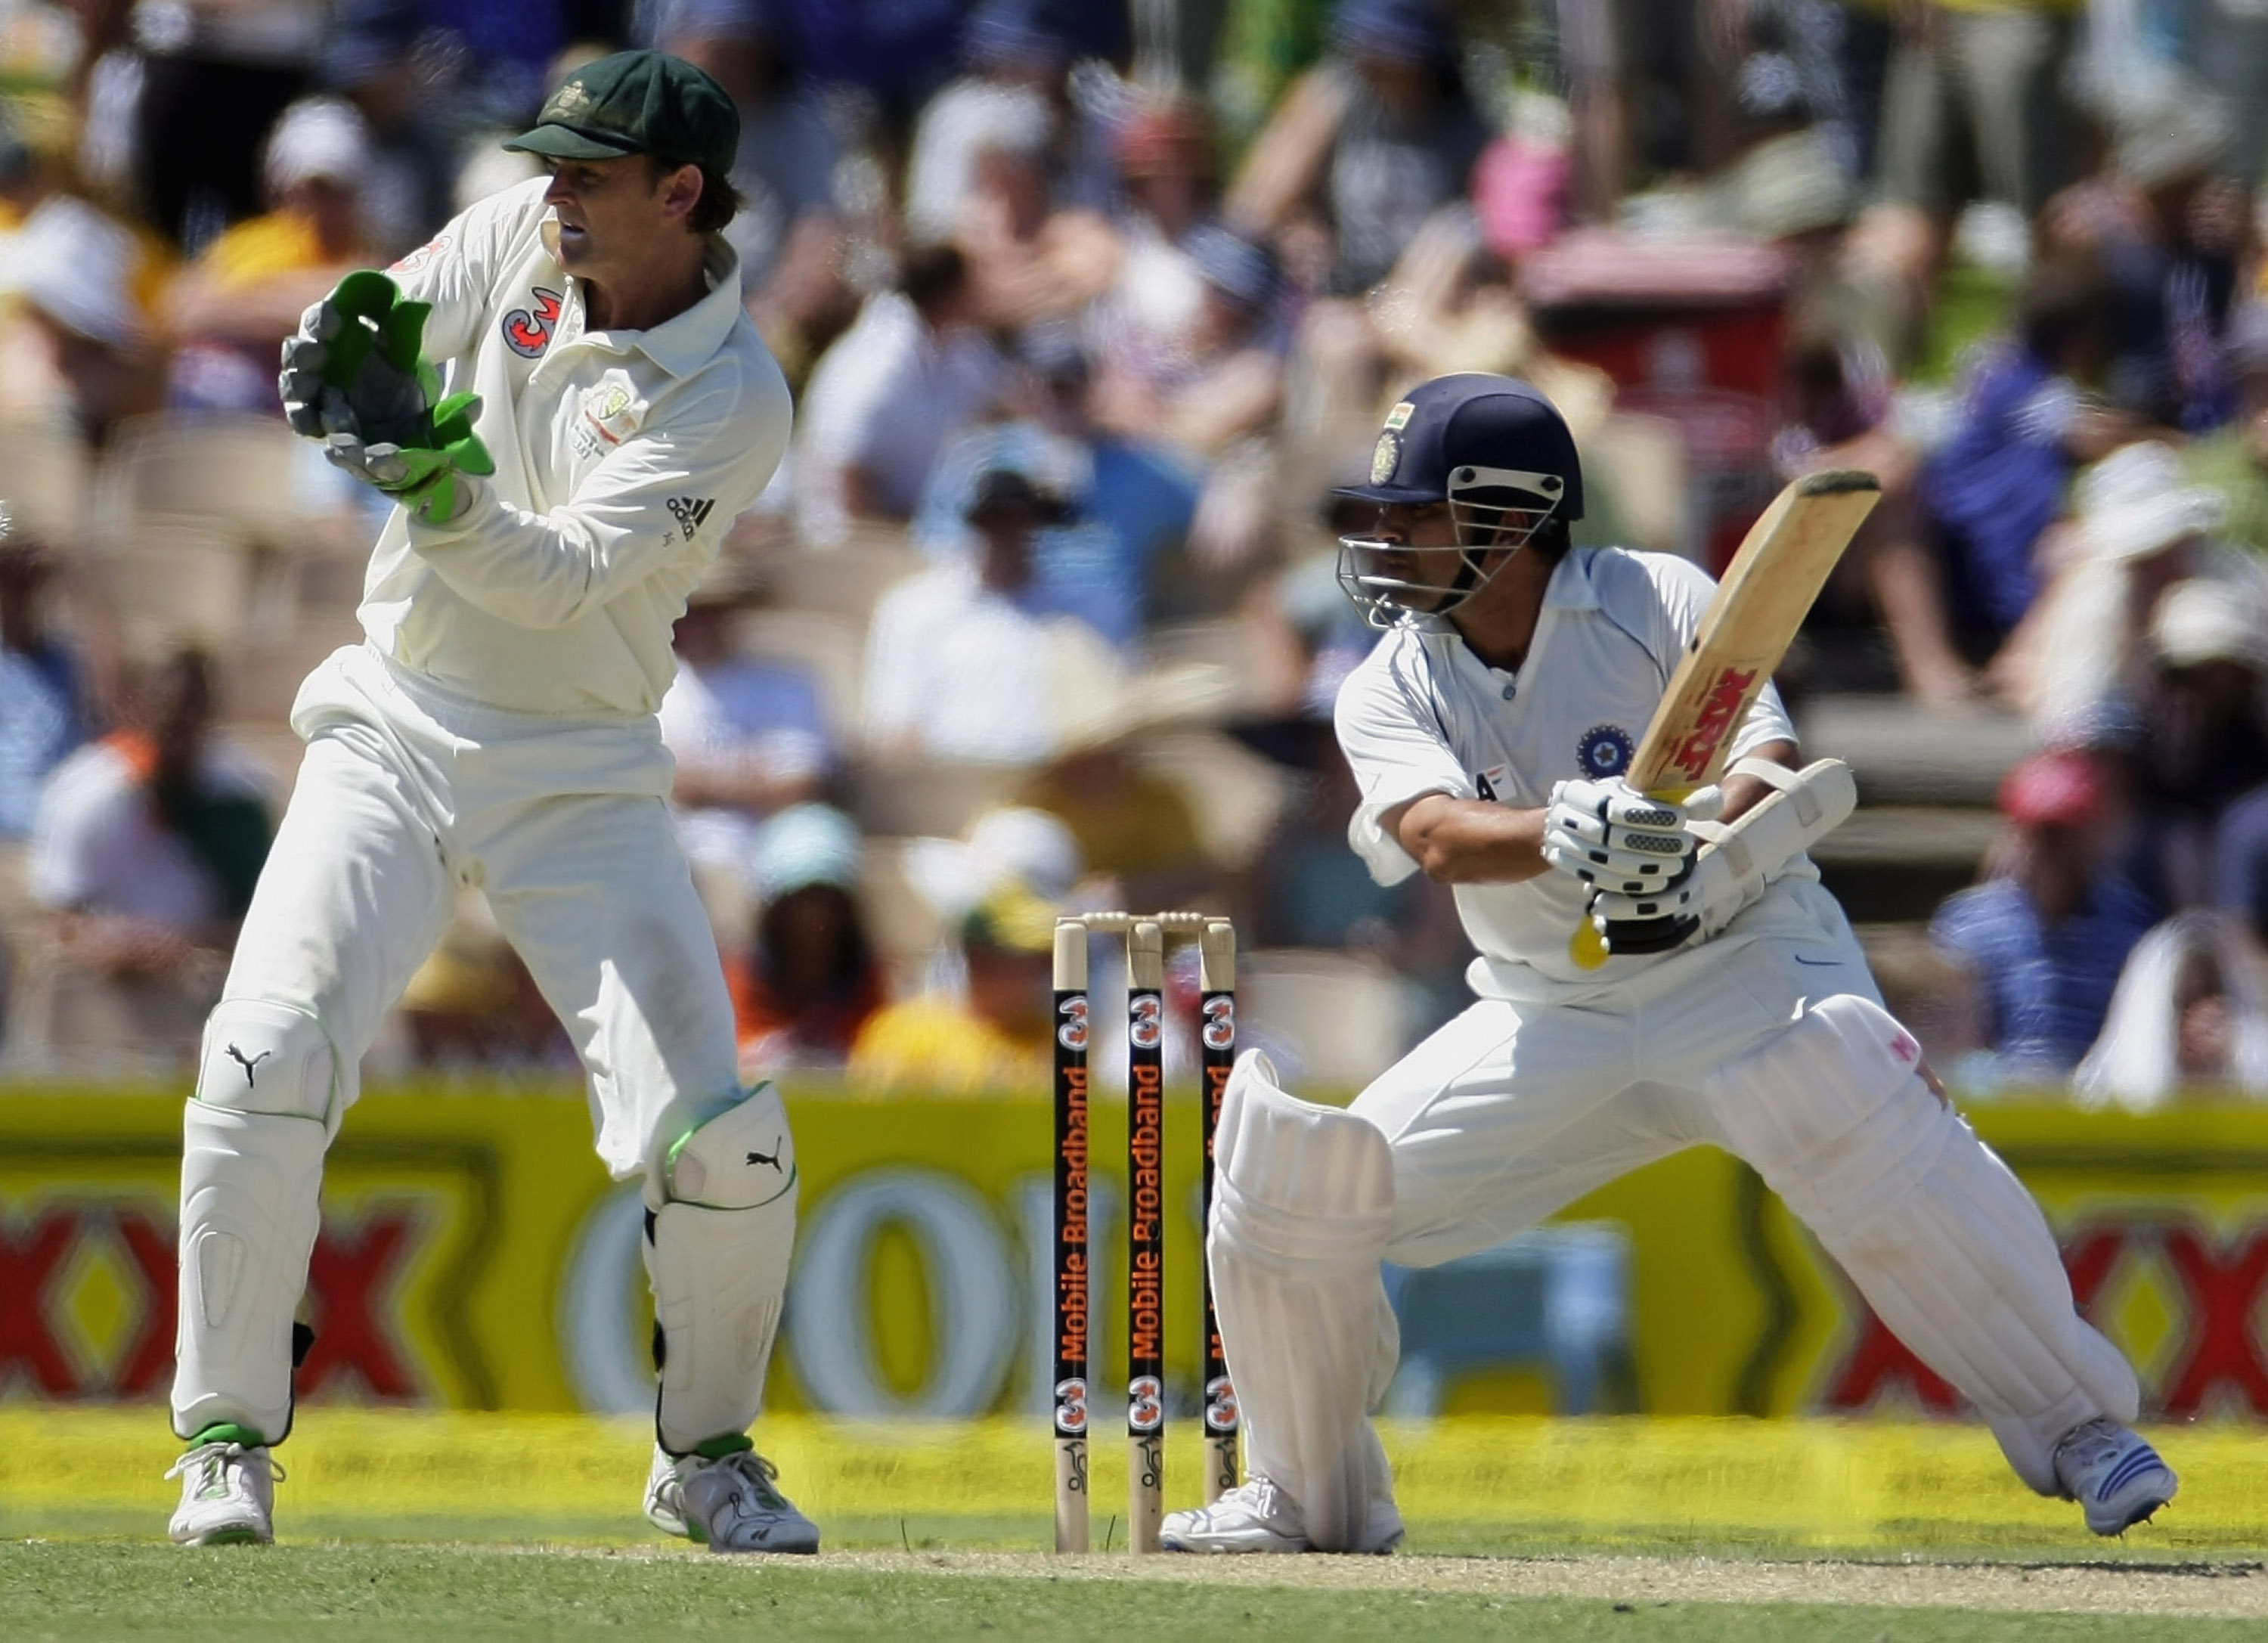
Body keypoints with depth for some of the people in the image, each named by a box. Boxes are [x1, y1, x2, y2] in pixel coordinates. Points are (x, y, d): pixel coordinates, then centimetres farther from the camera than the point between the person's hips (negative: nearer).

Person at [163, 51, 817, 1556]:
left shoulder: (734, 402, -14)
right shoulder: (527, 238, 0)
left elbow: (564, 579, -23)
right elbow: (379, 331, -2)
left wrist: (441, 491, -41)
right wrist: (335, 349, -26)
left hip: (581, 780, -2)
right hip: (396, 736, 2)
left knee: (722, 1141, -10)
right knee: (264, 1066, -16)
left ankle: (709, 1453, 15)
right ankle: (230, 1443, -4)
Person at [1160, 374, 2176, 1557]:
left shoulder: (1661, 604, -9)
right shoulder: (1391, 692, -2)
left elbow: (1770, 775, -21)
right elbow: (1440, 835, -23)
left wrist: (1704, 844, -44)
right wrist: (1564, 835, -45)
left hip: (1743, 962, -4)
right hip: (1549, 1017, 4)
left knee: (1887, 1151, -32)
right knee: (1287, 1192, -7)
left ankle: (2083, 1433, -17)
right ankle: (1313, 1500, 14)